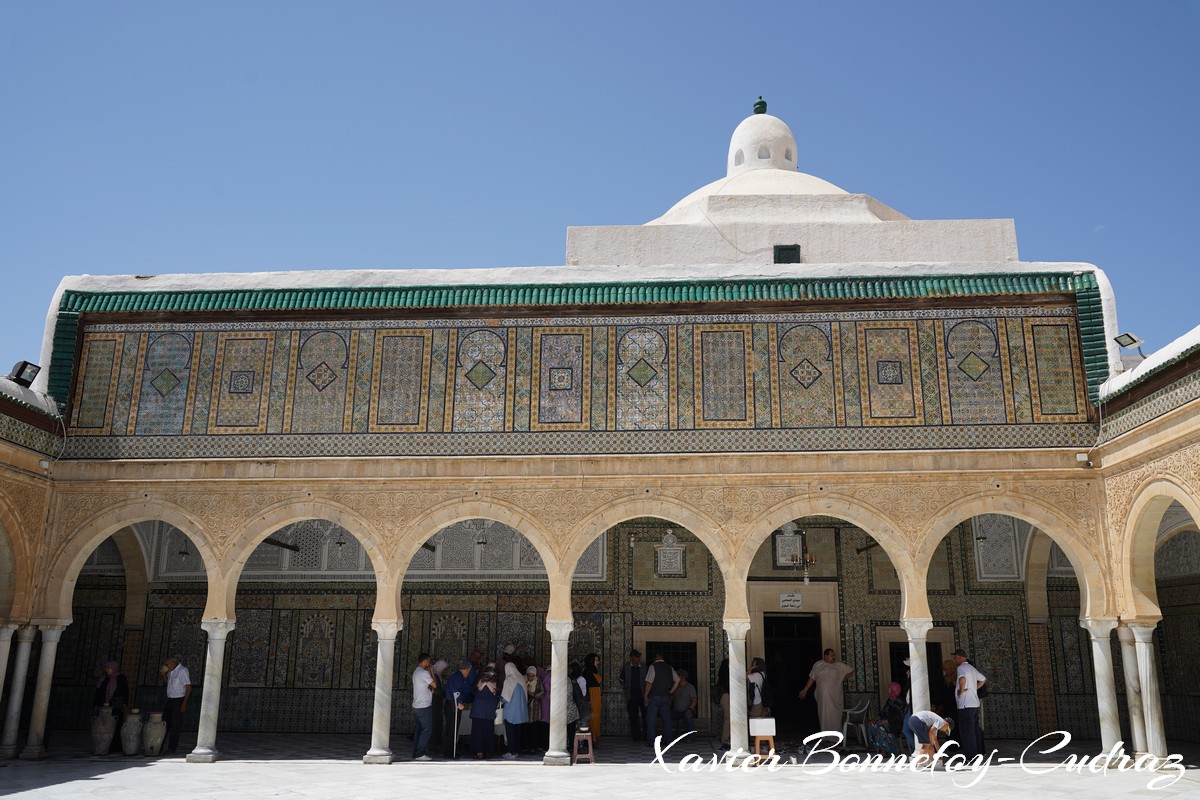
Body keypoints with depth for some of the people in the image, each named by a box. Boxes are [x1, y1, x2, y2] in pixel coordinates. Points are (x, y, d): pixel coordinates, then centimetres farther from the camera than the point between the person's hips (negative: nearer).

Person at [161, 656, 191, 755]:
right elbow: (166, 682, 26)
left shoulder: (182, 671, -15)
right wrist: (164, 674, 6)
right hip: (170, 699, 8)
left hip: (179, 700, -8)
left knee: (175, 725, -2)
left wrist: (184, 703, -19)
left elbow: (188, 687, -16)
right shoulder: (171, 671, 10)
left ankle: (172, 748, 6)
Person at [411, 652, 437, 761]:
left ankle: (416, 754, 11)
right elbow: (434, 685, -8)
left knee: (418, 730, 10)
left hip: (416, 706, 9)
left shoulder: (416, 672, 15)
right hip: (424, 707, -9)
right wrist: (432, 672, -1)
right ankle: (419, 754, -7)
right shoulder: (424, 673, -16)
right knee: (427, 730, -5)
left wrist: (430, 689, 5)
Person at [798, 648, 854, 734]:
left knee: (835, 715, -1)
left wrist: (844, 679, 8)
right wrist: (805, 690, 9)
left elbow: (851, 670, 11)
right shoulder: (818, 665, 4)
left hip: (835, 697, -1)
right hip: (822, 697, 1)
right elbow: (812, 678, 9)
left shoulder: (839, 665, 2)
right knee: (824, 716, 4)